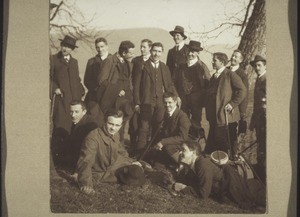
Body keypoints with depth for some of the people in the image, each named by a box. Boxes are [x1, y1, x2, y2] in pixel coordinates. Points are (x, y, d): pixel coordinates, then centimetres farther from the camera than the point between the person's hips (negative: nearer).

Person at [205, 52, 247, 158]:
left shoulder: (230, 75, -9)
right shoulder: (213, 77, 16)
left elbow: (243, 91, -14)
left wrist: (232, 104, -16)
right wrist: (209, 112, 14)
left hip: (227, 117, -8)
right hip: (214, 117, 8)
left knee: (228, 144, 0)